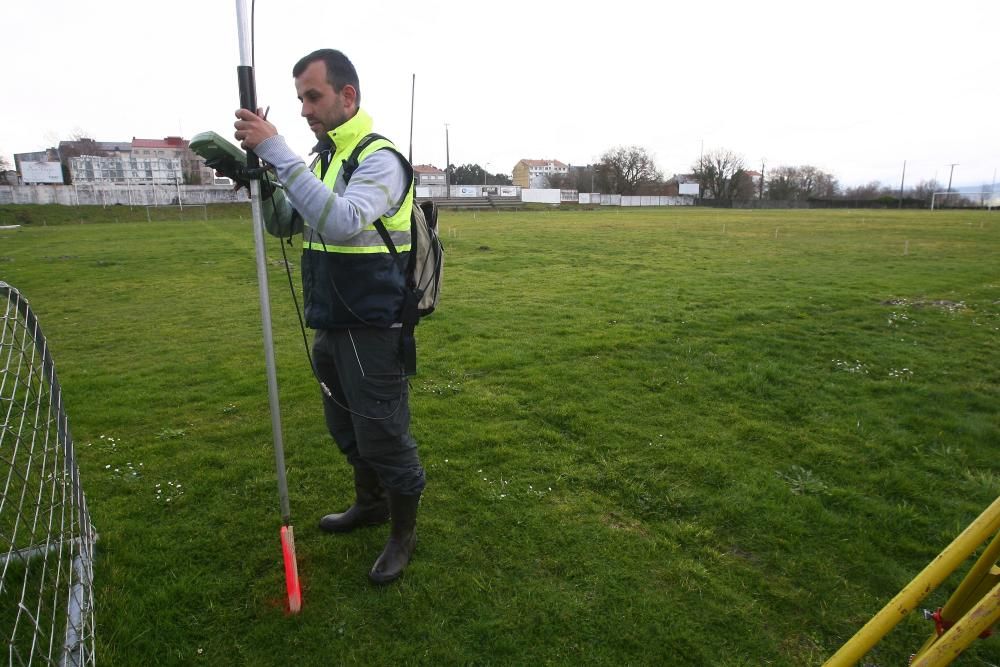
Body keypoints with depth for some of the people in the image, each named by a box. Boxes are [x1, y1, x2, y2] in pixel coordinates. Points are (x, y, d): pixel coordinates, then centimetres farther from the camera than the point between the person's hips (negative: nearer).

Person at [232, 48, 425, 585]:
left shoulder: (380, 158, -14)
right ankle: (370, 503, 45)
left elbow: (341, 221, -31)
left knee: (383, 437, 1)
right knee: (346, 428, 22)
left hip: (372, 329, -9)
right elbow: (284, 224, 13)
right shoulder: (319, 157, 12)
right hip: (330, 324, 9)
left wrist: (276, 151, -27)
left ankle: (403, 533, 24)